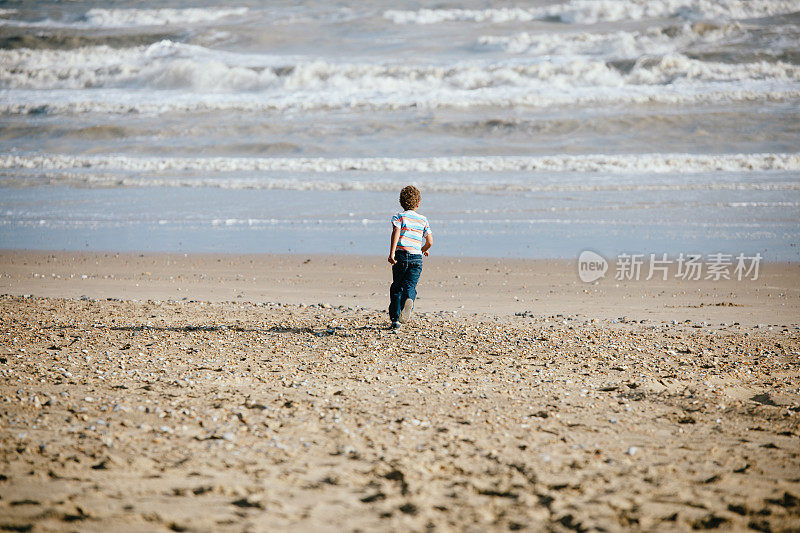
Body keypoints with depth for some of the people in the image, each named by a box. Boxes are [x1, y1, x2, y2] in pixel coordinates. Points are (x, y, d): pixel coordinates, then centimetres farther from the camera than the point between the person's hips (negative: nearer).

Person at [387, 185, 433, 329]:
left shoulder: (399, 216, 4)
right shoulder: (423, 220, 13)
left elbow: (396, 233, -13)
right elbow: (430, 241, 13)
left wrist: (392, 253, -20)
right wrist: (423, 250, 35)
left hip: (401, 254, -1)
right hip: (417, 257, 1)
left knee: (396, 287, 11)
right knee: (410, 286, -4)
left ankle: (395, 319, 12)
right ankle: (408, 301, -39)